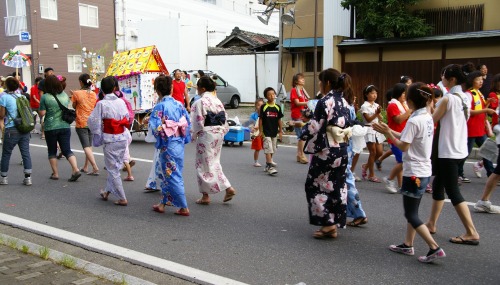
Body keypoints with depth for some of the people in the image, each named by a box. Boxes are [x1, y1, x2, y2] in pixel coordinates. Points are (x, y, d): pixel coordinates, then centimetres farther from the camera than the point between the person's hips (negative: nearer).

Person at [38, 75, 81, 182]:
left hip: (50, 128, -3)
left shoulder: (45, 97, -11)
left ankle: (55, 173, 17)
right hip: (65, 126, 3)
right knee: (67, 150, 4)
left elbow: (42, 113, -9)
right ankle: (76, 169, -12)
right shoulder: (64, 95, 3)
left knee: (52, 151, 12)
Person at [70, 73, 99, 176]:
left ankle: (95, 167, -18)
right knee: (89, 145, 15)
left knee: (86, 147, -6)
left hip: (81, 123, -5)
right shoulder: (93, 94, 4)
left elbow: (74, 106, 2)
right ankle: (85, 167, 24)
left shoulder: (77, 93, -9)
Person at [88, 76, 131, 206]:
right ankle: (107, 192, 33)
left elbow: (92, 120, -11)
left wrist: (97, 133, 6)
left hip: (110, 140, -5)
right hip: (123, 138, 5)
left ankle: (122, 199, 6)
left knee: (113, 170, 4)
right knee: (116, 166, 19)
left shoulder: (101, 104, -12)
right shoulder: (121, 102, 0)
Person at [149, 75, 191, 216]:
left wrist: (149, 121, 1)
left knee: (173, 176, 1)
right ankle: (163, 203, 26)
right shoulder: (179, 104, 3)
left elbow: (155, 127, -19)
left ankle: (184, 208, 4)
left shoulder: (160, 106, -14)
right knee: (164, 173, 19)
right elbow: (188, 123, 6)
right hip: (179, 144, 7)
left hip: (167, 145, -7)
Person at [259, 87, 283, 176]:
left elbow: (279, 120, 9)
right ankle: (270, 167, -10)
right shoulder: (264, 107, -7)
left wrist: (280, 131, 8)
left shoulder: (277, 107, 4)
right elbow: (260, 119, -4)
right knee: (268, 150, -9)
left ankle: (267, 165, 27)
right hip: (266, 133, -5)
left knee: (272, 150, 13)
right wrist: (260, 131, -6)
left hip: (274, 132, 5)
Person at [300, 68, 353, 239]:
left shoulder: (324, 102, -15)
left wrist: (302, 130, 3)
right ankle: (334, 225, 19)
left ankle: (327, 224, 4)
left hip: (326, 150, -8)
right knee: (337, 186, 12)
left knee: (316, 185, 4)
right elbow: (348, 126, 12)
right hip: (342, 150, 8)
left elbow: (315, 128, -16)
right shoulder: (344, 102, 9)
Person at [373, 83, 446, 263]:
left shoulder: (414, 121, -21)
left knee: (411, 215, -1)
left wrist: (388, 134, -5)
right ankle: (407, 245, 27)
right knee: (412, 211, 18)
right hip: (424, 171, 9)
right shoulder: (428, 117, 7)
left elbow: (403, 146, -16)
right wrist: (389, 130, 9)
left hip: (414, 173, -9)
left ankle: (435, 248, -4)